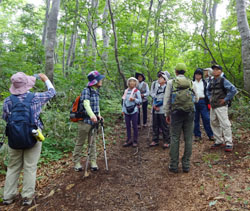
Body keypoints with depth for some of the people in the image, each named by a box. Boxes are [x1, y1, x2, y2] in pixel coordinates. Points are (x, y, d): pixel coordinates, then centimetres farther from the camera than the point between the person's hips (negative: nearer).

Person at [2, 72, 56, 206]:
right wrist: (45, 79, 21)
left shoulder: (8, 101, -3)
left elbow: (5, 118, 9)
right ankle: (27, 197, 14)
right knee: (30, 167, 6)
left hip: (14, 138, 3)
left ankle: (8, 196, 24)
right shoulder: (35, 98, -9)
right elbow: (52, 92, 8)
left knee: (13, 167, 16)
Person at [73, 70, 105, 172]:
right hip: (85, 120, -7)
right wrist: (92, 115, -41)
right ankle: (77, 162, 20)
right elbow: (86, 104, -27)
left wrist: (98, 115, 8)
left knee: (93, 142, 13)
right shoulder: (86, 90, -12)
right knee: (80, 142, 6)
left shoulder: (96, 91, 11)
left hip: (94, 120, 7)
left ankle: (93, 162, 23)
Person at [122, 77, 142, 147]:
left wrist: (134, 99, -20)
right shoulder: (126, 91, 12)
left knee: (134, 126, 0)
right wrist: (123, 110, 12)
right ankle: (129, 140, 19)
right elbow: (124, 100, 15)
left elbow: (140, 101, -3)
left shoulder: (137, 91, -1)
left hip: (134, 111, -4)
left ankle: (135, 141, 11)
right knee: (128, 126, 8)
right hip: (127, 111, 4)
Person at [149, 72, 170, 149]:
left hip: (163, 111, -7)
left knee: (164, 127, 0)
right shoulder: (158, 89, 19)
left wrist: (156, 105, -10)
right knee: (155, 126, 12)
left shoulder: (167, 88, -5)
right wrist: (154, 106, -6)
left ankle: (167, 142, 11)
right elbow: (155, 98, 13)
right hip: (156, 110, 7)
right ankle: (155, 140, 24)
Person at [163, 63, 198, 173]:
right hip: (189, 112, 2)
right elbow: (196, 99, 15)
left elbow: (166, 99, 0)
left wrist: (167, 114, 9)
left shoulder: (171, 82, 2)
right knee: (188, 138, 8)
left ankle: (173, 165, 9)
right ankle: (186, 164, 14)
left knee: (175, 138, 4)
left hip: (176, 112, -2)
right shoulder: (191, 82, 8)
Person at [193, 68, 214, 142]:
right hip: (194, 102, 0)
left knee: (206, 119, -4)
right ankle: (197, 135, 13)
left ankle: (210, 135, 5)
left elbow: (207, 92, 12)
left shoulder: (204, 83, 12)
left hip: (202, 101, 0)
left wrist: (208, 102, 5)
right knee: (195, 119, 4)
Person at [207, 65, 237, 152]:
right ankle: (219, 142, 25)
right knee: (214, 124, 12)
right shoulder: (212, 81, 12)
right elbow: (208, 91, 32)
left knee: (225, 124, -7)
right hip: (213, 106, 8)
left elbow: (233, 90, -18)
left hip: (221, 107, -8)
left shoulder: (223, 81, -9)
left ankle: (229, 144, 2)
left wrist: (225, 99, -15)